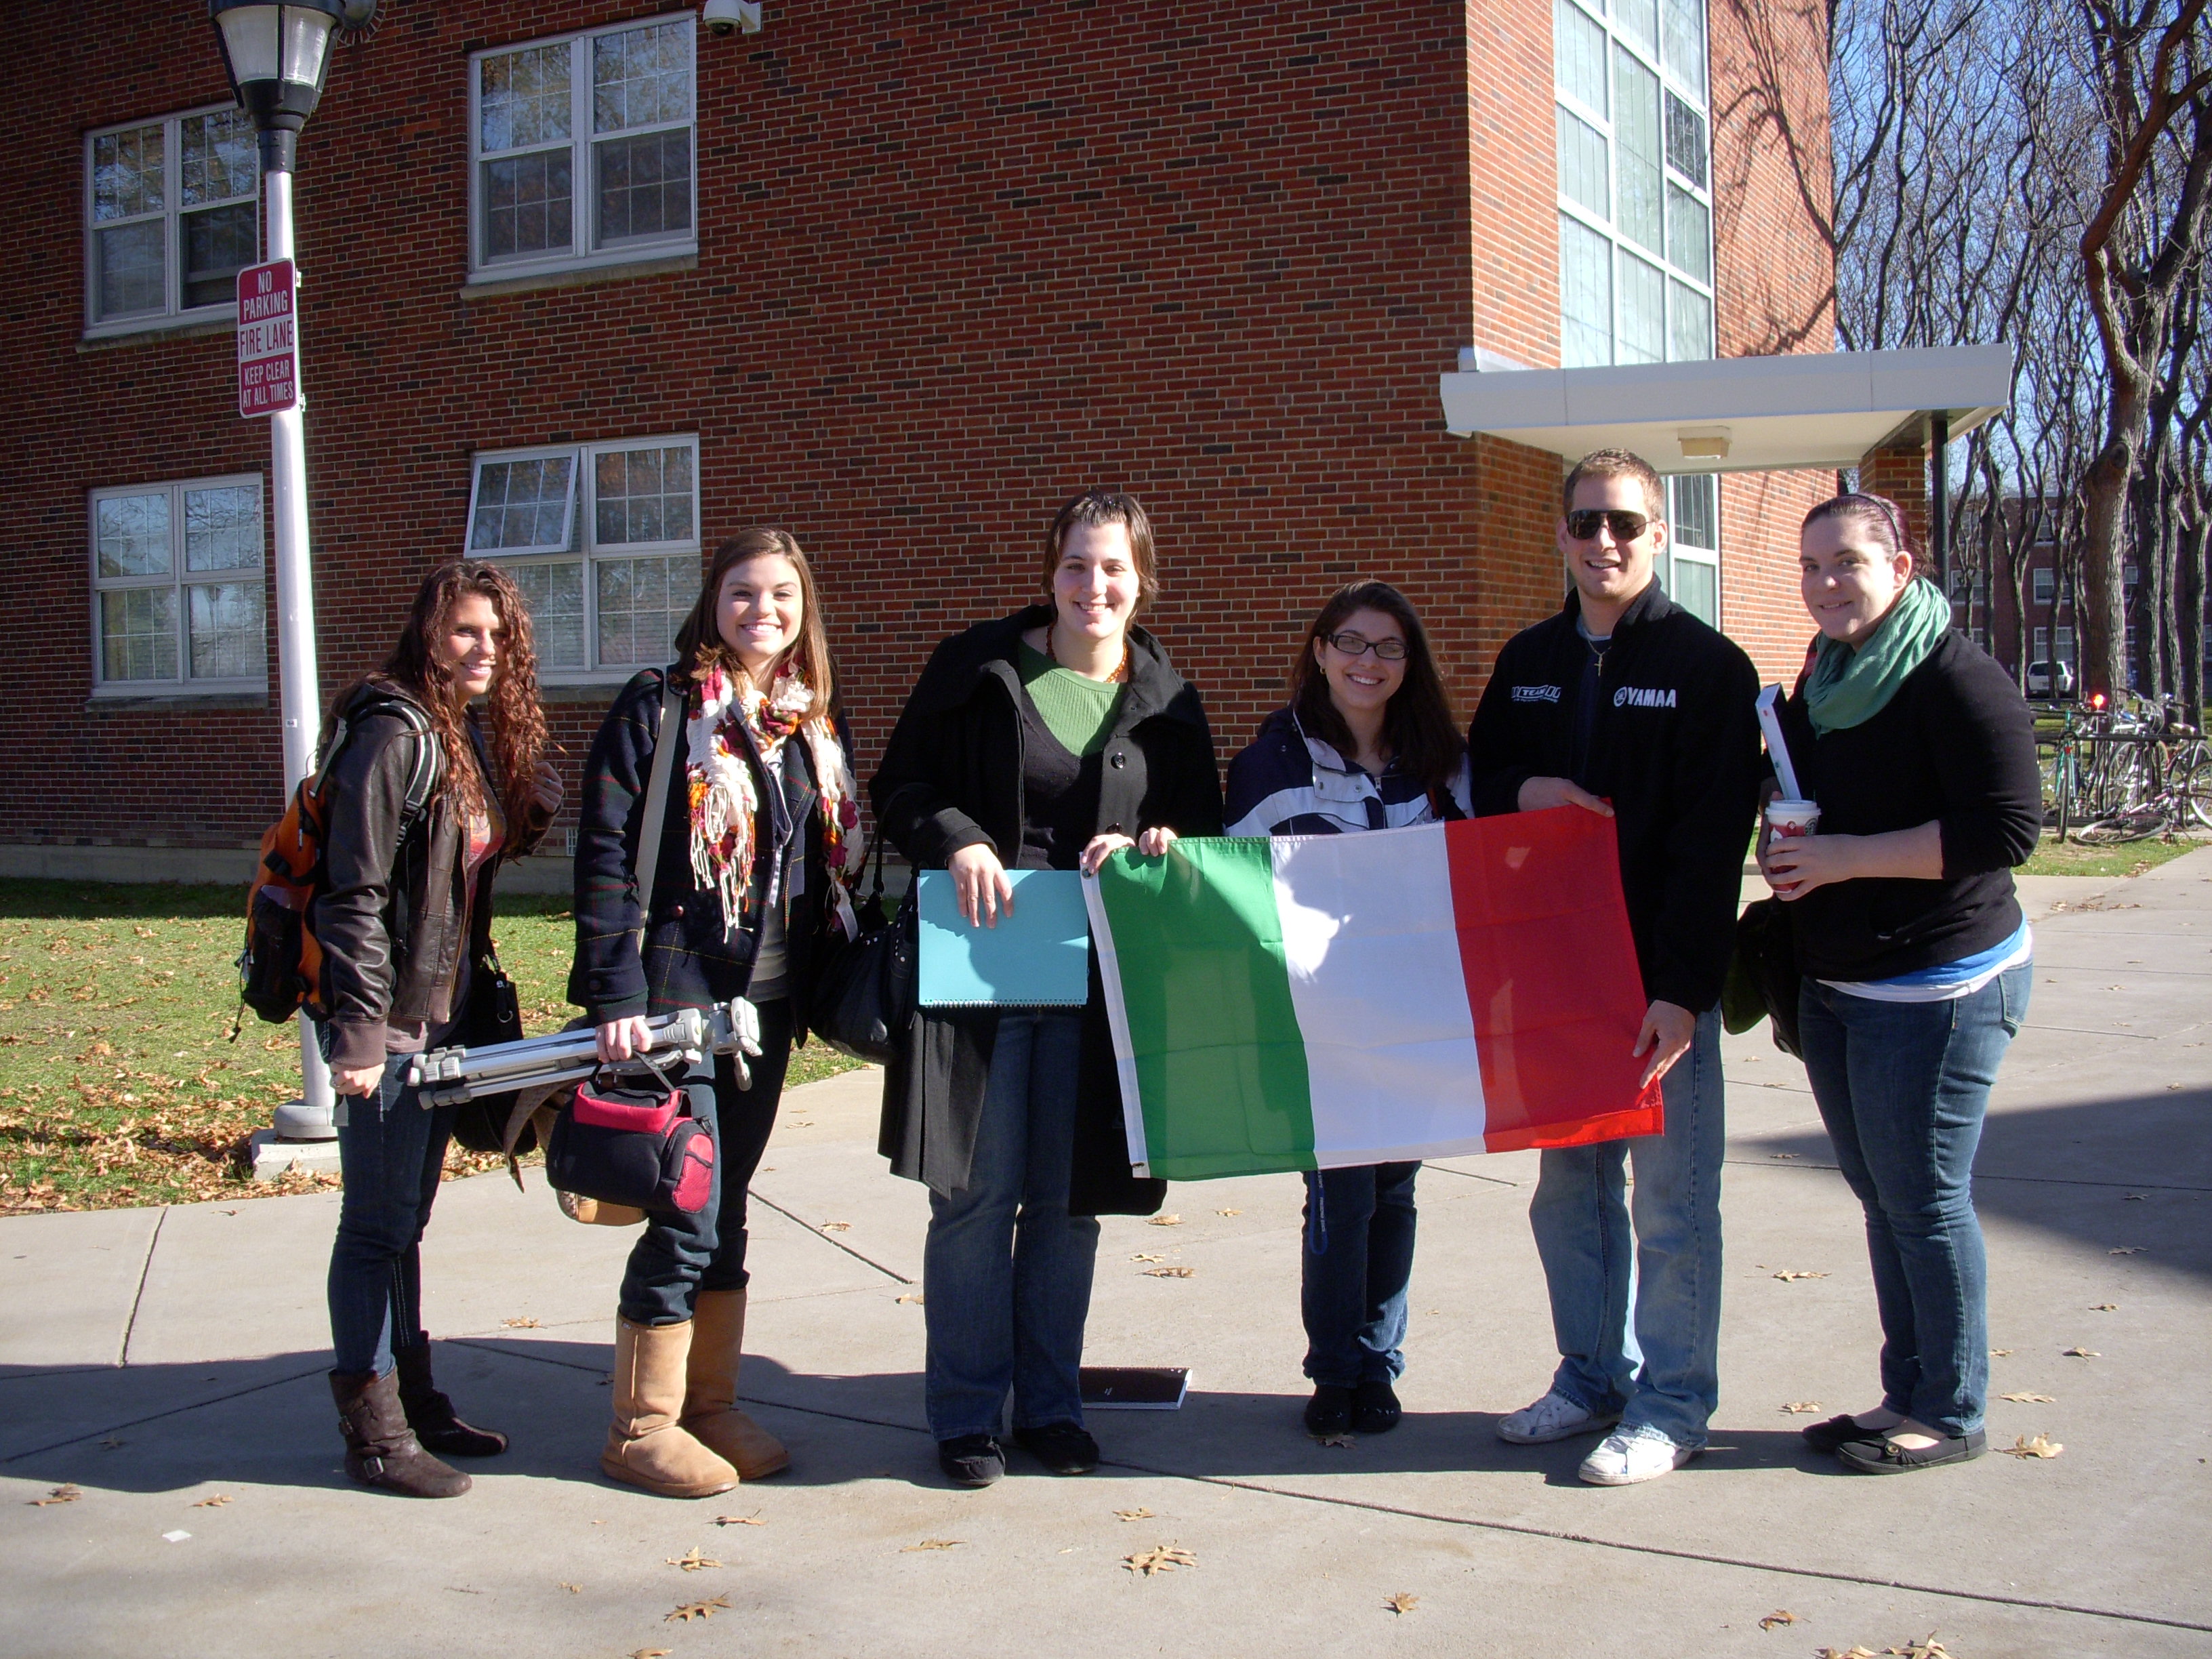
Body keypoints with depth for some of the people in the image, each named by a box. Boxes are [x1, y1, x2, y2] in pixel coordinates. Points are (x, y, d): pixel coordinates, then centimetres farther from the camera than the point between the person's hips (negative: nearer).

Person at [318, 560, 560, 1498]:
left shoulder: (474, 741, 12)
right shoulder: (393, 733, -15)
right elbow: (355, 893, -19)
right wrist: (358, 1030, -22)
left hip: (441, 1017, 9)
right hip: (390, 1021, -9)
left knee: (406, 1218, 17)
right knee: (378, 1223, 0)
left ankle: (412, 1399, 28)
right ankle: (373, 1429, 9)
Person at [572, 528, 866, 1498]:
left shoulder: (813, 720, 12)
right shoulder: (660, 708, -6)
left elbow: (834, 859, 16)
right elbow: (604, 854, -11)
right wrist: (615, 994, -17)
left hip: (769, 999, 6)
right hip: (677, 995, -6)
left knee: (729, 1205, 13)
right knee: (687, 1213, -3)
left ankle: (711, 1404, 25)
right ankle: (642, 1426, 12)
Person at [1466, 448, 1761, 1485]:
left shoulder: (1707, 667, -5)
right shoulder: (1528, 663, 12)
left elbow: (1713, 844, -12)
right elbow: (1476, 780, 19)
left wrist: (1684, 989, -19)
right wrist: (1526, 791, -5)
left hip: (1662, 980, -5)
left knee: (1671, 1196, 2)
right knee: (1568, 1185, 13)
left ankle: (1671, 1405, 14)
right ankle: (1591, 1377, 27)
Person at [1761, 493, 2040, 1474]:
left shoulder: (1957, 681, -14)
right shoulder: (1818, 686, 13)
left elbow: (2006, 827, -21)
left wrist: (1849, 857, -21)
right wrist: (1782, 855, 2)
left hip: (1939, 985, -8)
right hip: (1835, 985, 8)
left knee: (1923, 1199, -2)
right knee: (1881, 1197, 14)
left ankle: (1951, 1415, 12)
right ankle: (1906, 1396, 25)